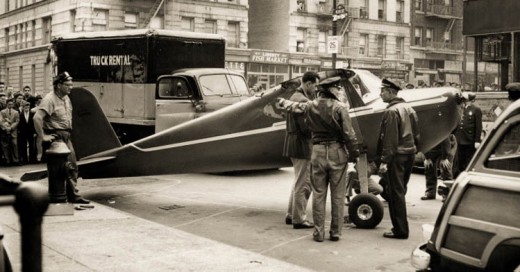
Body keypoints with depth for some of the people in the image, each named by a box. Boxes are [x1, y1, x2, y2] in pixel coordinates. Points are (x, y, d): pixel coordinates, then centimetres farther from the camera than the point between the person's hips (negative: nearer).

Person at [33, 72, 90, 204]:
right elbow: (37, 118, -28)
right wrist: (43, 136, -24)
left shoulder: (66, 98, 11)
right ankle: (55, 197, 8)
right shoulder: (50, 99, -17)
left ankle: (73, 195, 16)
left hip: (66, 136, 9)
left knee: (72, 166, 9)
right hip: (55, 137, -9)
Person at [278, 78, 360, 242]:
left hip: (318, 152, 3)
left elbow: (292, 106, 20)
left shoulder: (310, 106, 2)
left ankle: (318, 232, 12)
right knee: (338, 196, 7)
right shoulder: (340, 107, -9)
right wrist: (354, 153, -1)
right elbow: (348, 134, -12)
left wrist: (281, 101, 41)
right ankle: (336, 232, 13)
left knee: (318, 194, 10)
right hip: (337, 152, -3)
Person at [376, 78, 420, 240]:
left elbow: (390, 139, -19)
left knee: (395, 193, -3)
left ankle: (400, 230, 1)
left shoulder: (391, 111, -14)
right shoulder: (408, 108, 12)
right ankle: (400, 227, 24)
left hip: (397, 155, -9)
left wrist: (384, 161, -18)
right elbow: (416, 134, 15)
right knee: (400, 191, 17)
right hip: (409, 154, 9)